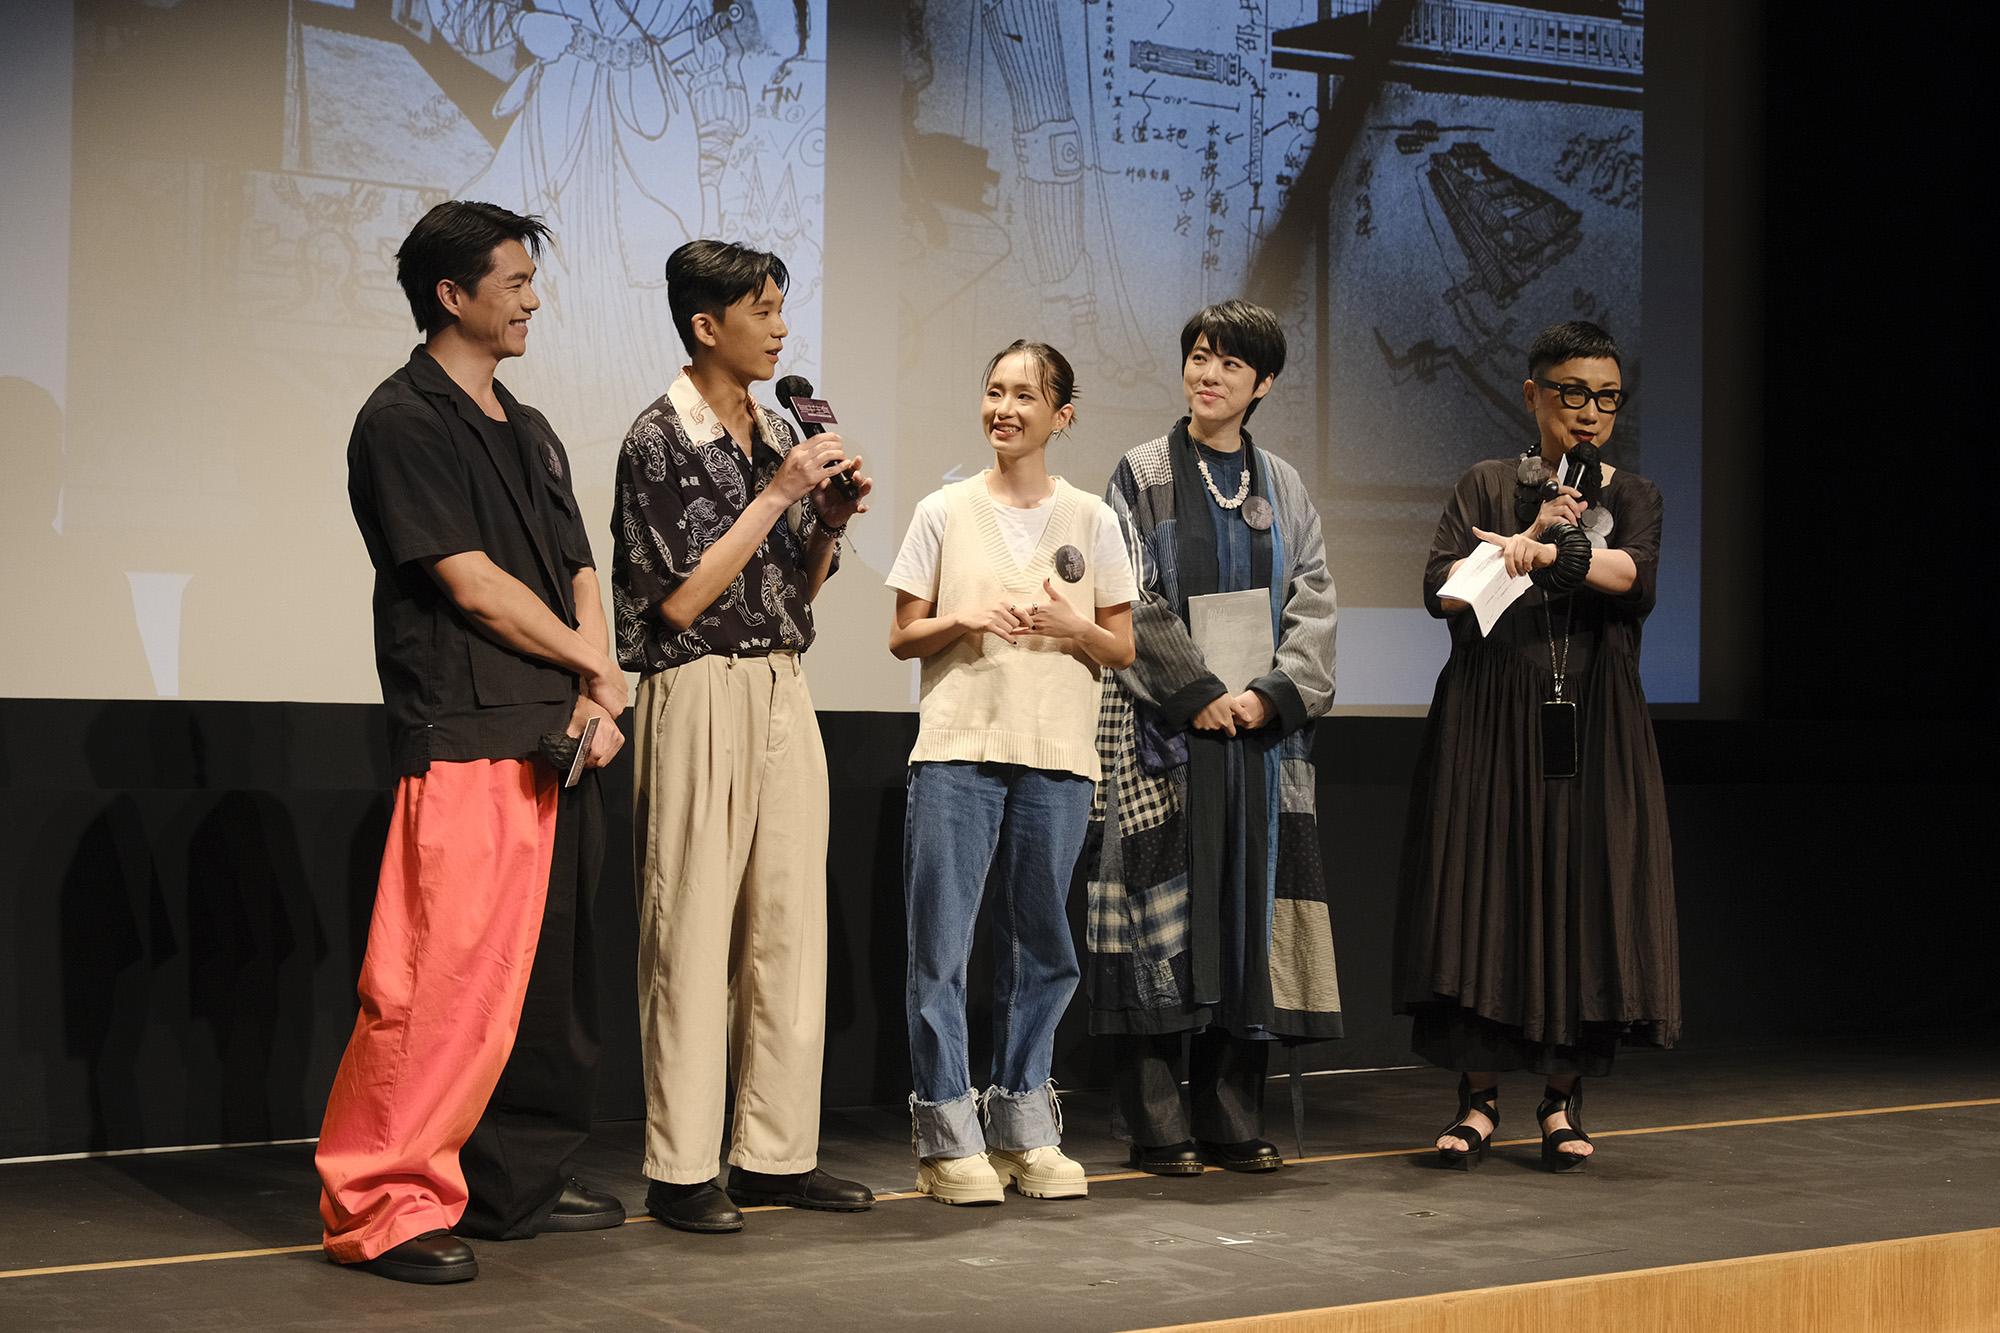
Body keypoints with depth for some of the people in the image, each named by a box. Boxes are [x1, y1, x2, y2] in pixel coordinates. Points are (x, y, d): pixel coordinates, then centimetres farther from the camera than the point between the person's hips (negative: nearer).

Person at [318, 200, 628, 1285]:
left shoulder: (530, 433, 21)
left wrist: (595, 699, -2)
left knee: (547, 973, 11)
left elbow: (578, 574, 16)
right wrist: (593, 668, -1)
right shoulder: (405, 421, -5)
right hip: (463, 739, -8)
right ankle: (382, 1206, -6)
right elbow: (472, 583, -11)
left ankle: (519, 1185, 21)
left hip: (557, 745, 9)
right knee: (443, 976, -11)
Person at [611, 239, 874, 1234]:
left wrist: (830, 523, 0)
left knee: (791, 926, 8)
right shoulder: (661, 438, -7)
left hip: (784, 694, 7)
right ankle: (682, 1170, 3)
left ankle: (776, 1152, 15)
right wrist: (776, 496, -12)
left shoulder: (780, 436, 13)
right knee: (692, 935, -4)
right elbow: (680, 599, -13)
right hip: (700, 695, -7)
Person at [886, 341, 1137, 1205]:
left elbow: (1123, 648, 10)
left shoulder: (1091, 520, 8)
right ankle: (948, 1138, 4)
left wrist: (1072, 627, -9)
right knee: (941, 948, -4)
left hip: (1057, 759, 1)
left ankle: (1023, 1127, 18)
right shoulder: (944, 512, 7)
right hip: (957, 751, -1)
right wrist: (963, 623, -10)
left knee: (1041, 948, 7)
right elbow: (903, 636, 8)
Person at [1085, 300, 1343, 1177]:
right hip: (1163, 731, -4)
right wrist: (1200, 694, -13)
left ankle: (1232, 1121, 10)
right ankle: (1158, 1129, 1)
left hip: (1262, 727, 4)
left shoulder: (1283, 488, 13)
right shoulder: (1143, 475, 2)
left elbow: (1312, 603, 6)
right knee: (1163, 911, -4)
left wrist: (1273, 693, -9)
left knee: (1249, 913, 3)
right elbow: (1136, 602, -6)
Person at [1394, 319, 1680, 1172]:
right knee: (1482, 894, -5)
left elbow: (1636, 578, -9)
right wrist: (1535, 534, -7)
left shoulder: (1630, 495, 12)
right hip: (1491, 717, -1)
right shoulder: (1487, 486, 10)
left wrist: (1540, 551, -16)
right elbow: (1440, 589, -4)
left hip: (1592, 725, 1)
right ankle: (1478, 1097, 2)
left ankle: (1565, 1099, 7)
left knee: (1586, 896, -2)